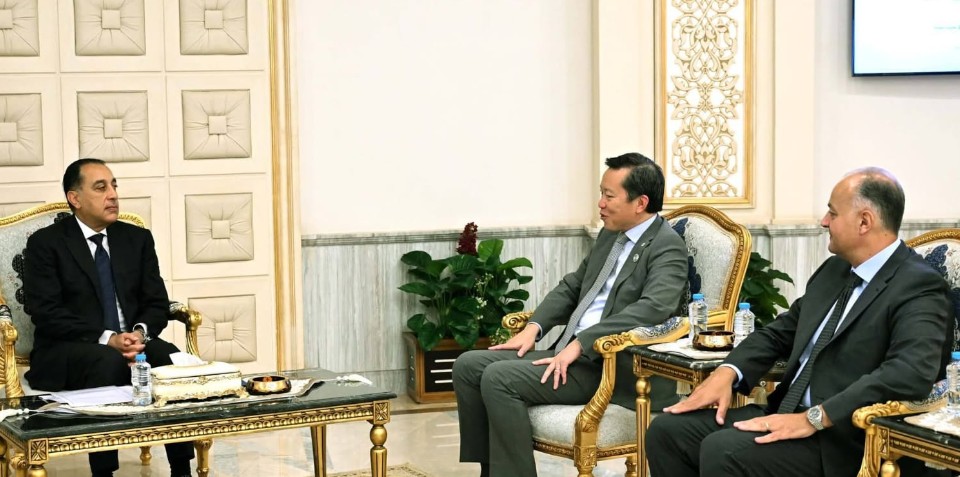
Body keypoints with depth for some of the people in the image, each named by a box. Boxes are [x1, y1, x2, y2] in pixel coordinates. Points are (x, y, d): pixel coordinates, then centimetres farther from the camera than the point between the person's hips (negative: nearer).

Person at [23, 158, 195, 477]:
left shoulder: (137, 238, 14)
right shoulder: (45, 243, -1)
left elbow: (156, 303, 9)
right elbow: (46, 313, -11)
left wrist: (140, 332, -15)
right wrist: (107, 339, -22)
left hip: (132, 342, 4)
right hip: (64, 354, -4)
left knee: (174, 359, -28)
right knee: (109, 363, -37)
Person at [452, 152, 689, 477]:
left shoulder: (667, 246, -10)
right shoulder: (610, 234, 16)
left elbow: (653, 308, -26)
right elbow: (572, 286, 23)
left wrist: (580, 344, -28)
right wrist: (533, 327, 5)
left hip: (613, 366, -9)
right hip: (572, 352, 9)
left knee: (499, 377, -24)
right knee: (469, 366, -2)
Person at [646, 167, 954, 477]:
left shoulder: (919, 288, -13)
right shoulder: (834, 270, 15)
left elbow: (912, 373, -28)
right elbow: (780, 332, 22)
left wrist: (814, 418, -29)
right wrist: (727, 372, 2)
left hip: (841, 444, -9)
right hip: (787, 415, 9)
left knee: (722, 451, -28)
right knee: (667, 430, -3)